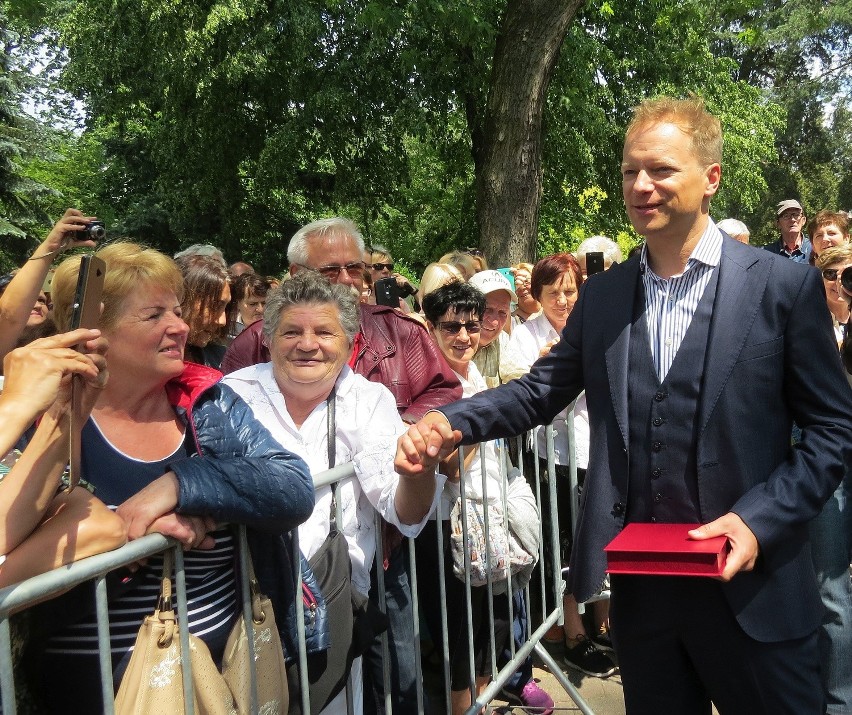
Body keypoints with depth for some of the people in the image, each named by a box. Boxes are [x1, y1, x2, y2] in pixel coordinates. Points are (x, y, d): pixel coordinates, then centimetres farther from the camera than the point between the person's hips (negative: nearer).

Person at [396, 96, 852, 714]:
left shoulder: (785, 285, -7)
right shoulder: (602, 297, 5)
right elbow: (541, 390, 6)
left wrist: (760, 519, -16)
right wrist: (450, 423, -11)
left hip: (750, 587, -3)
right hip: (639, 584, 4)